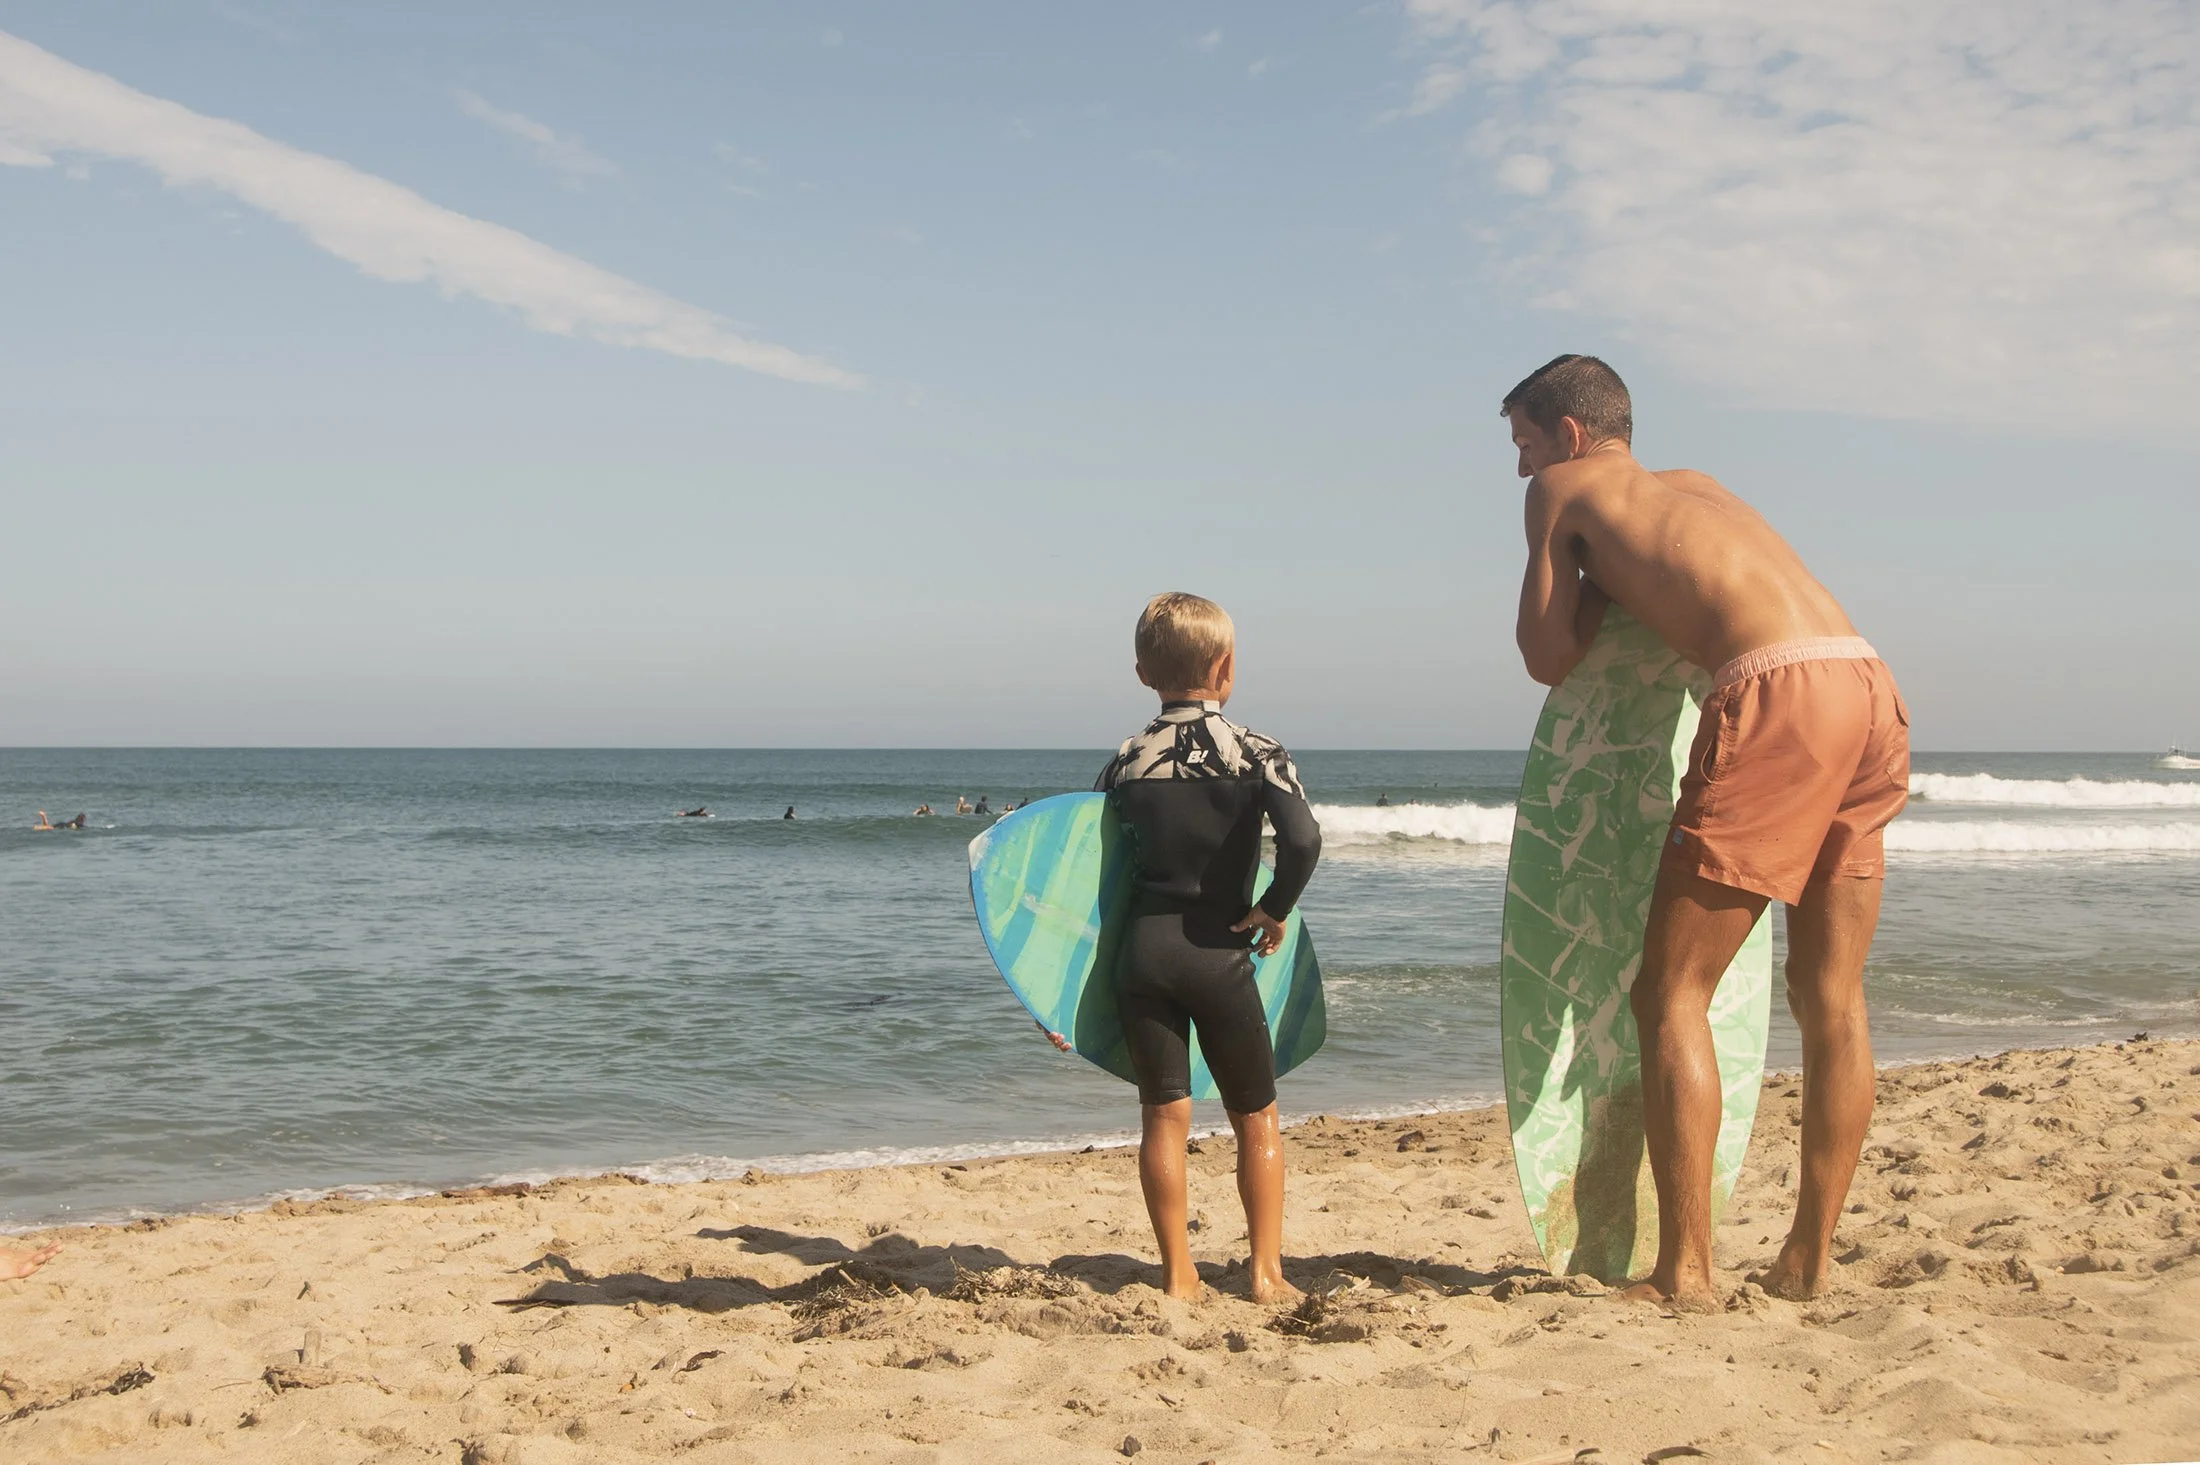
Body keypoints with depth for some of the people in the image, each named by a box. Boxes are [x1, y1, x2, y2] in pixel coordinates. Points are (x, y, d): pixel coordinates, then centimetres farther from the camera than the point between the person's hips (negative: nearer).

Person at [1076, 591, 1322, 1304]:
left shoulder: (1124, 764, 6)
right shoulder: (1257, 753, -4)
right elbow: (1303, 840, -22)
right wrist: (1274, 910, -5)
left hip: (1142, 947, 2)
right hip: (1220, 952, -2)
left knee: (1164, 1114, 8)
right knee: (1256, 1117, 12)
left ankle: (1178, 1274, 11)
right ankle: (1267, 1272, 13)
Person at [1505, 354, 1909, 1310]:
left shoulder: (1564, 488, 15)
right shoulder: (1695, 486, 33)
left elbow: (1550, 660, 15)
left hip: (1776, 695, -7)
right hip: (1871, 688, 7)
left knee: (1671, 996, 1)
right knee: (1830, 999, 13)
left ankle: (1684, 1271, 0)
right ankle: (1808, 1257, 20)